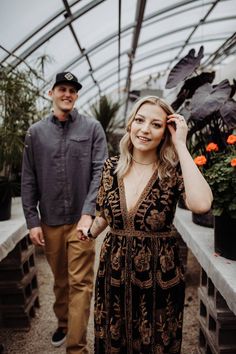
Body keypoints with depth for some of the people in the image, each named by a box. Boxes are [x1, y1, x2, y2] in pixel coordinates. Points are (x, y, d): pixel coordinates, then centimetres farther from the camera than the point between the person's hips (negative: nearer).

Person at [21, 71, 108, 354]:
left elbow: (100, 172, -7)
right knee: (60, 279, 18)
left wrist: (88, 212, -17)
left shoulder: (92, 128, 0)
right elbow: (29, 180, 4)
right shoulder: (36, 132, 5)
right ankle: (63, 323, 40)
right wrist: (32, 220, 0)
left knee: (80, 282, -1)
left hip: (80, 219, -2)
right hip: (50, 220, 3)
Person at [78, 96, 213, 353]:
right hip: (114, 271, 3)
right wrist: (91, 232, 28)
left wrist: (180, 145, -27)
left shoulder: (173, 171, -13)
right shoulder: (112, 167, -4)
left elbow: (201, 204, -35)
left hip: (159, 274, -3)